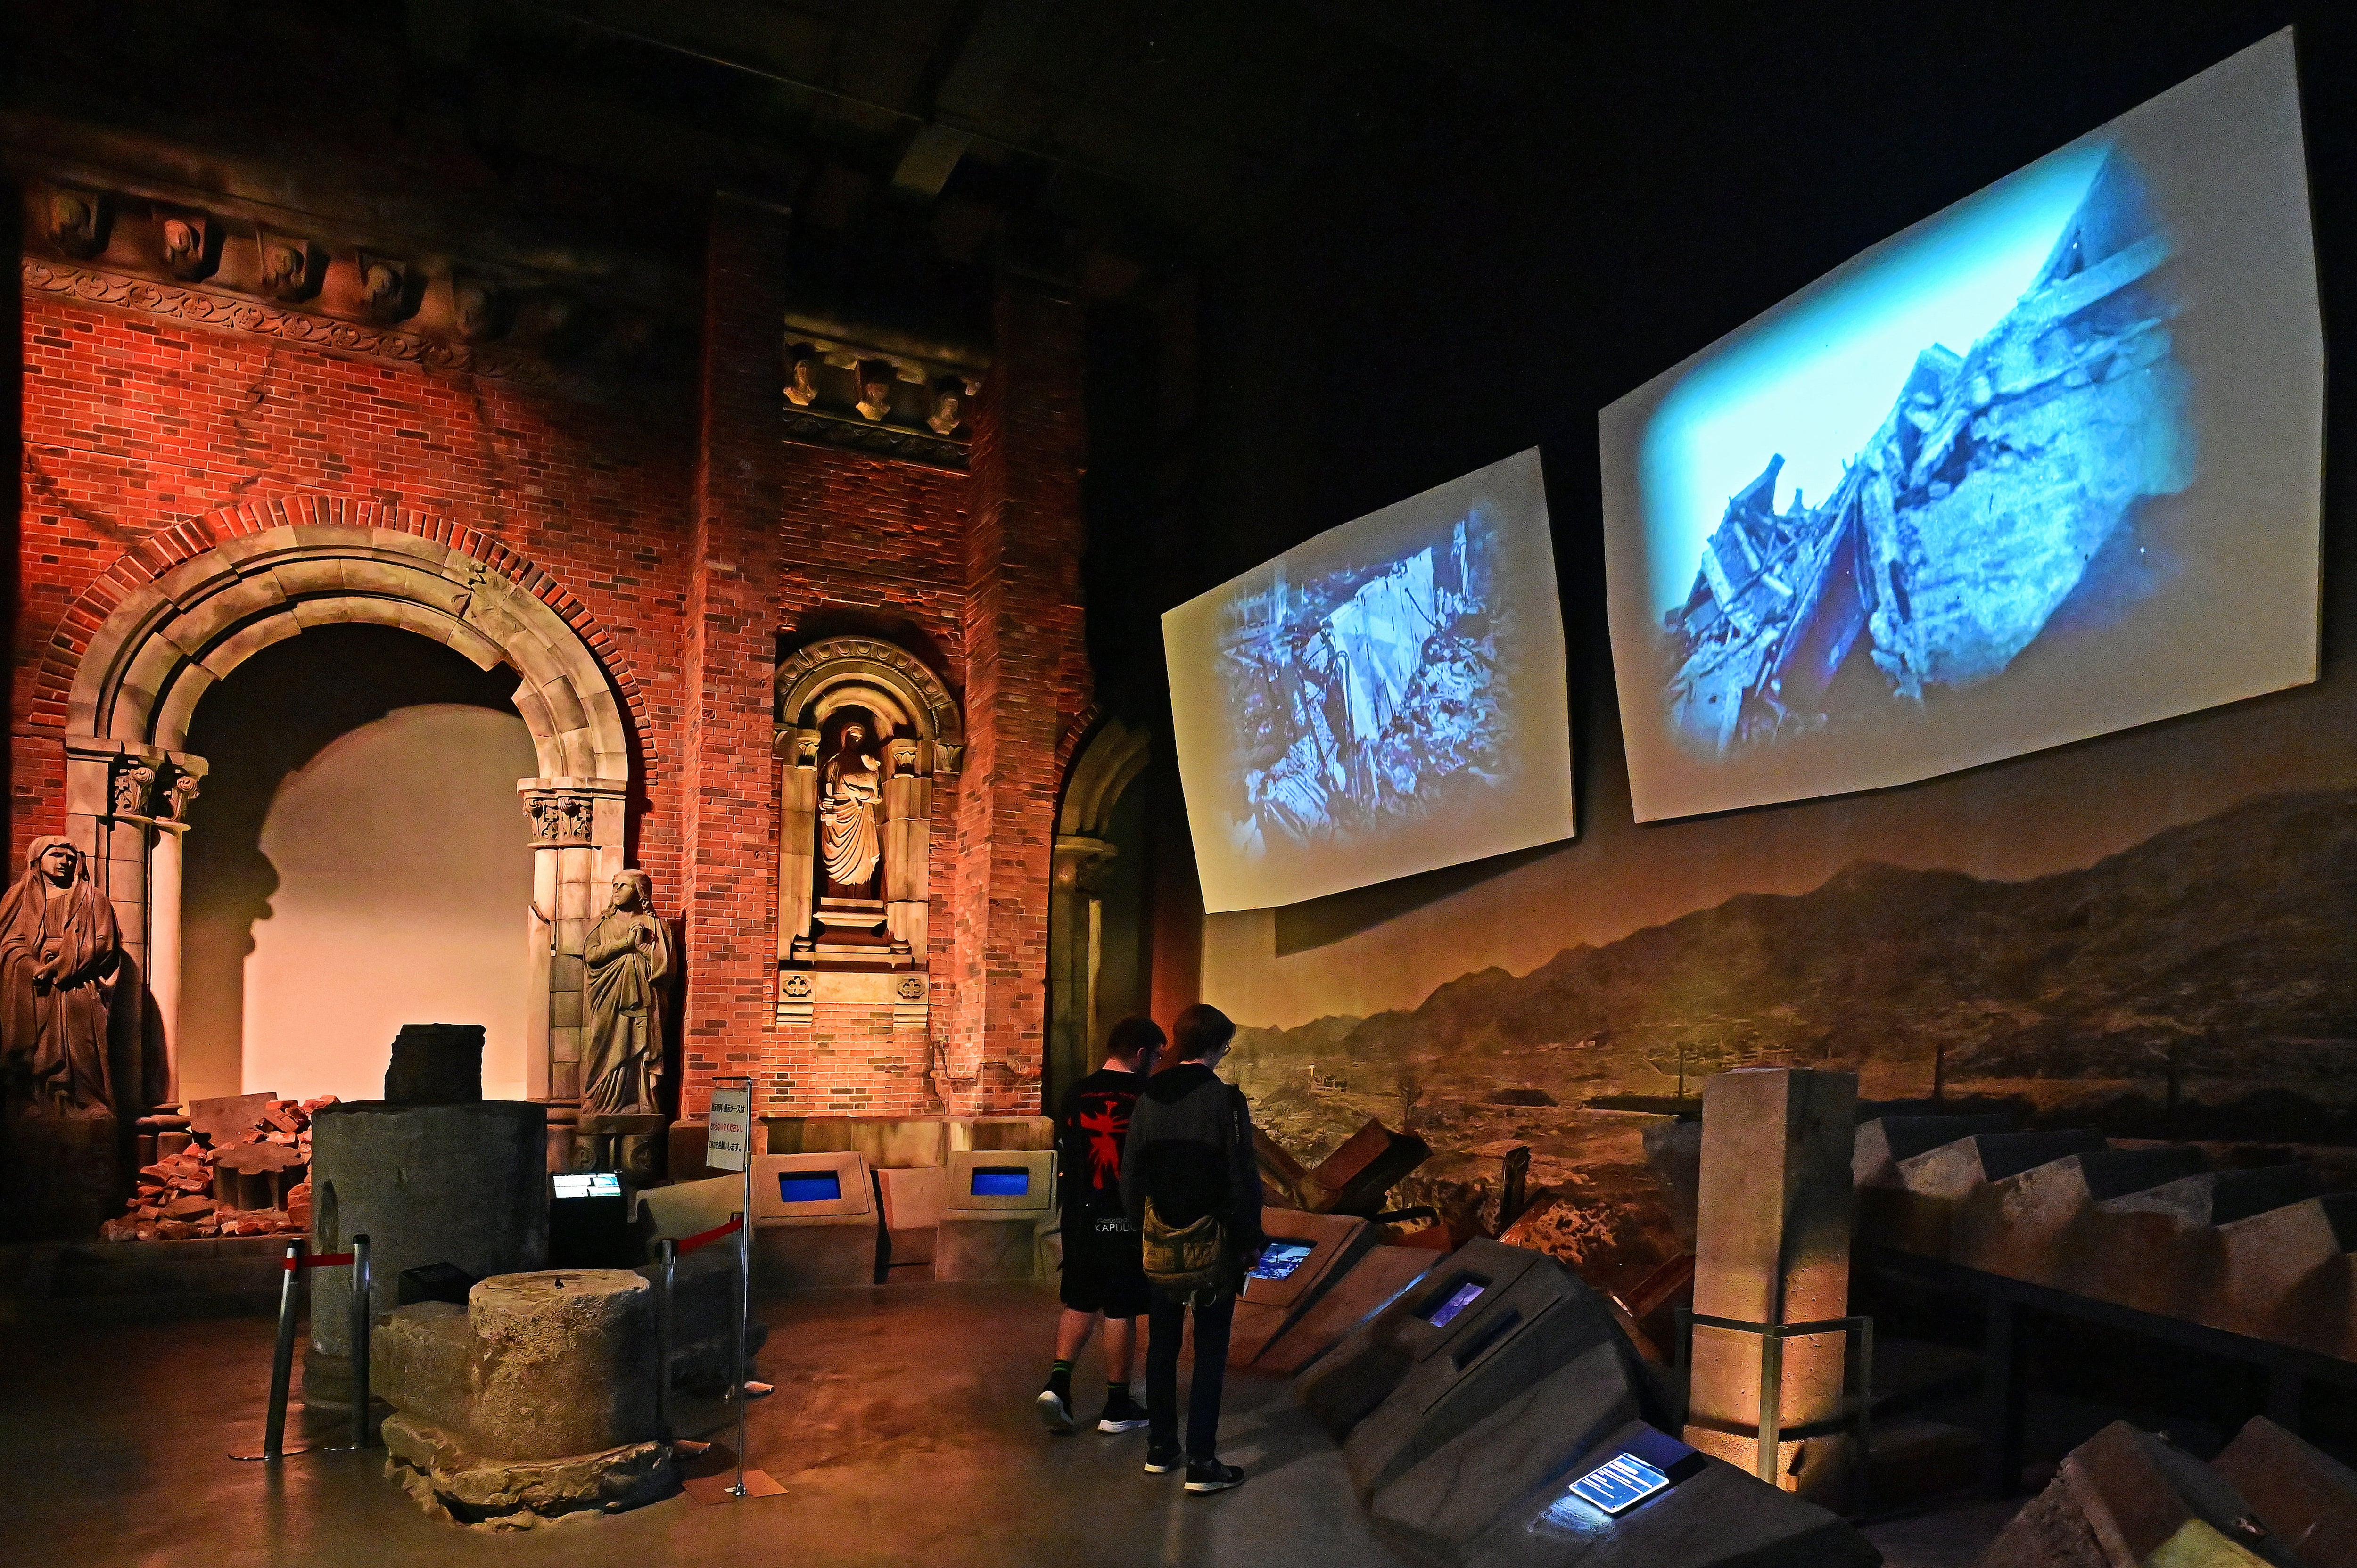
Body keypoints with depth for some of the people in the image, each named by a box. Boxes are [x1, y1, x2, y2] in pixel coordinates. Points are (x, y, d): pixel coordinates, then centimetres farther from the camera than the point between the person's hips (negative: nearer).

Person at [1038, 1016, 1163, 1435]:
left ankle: (1058, 1382, 3)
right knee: (1122, 1313, 7)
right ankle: (1118, 1407, 17)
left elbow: (1063, 1164, 7)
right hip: (1126, 1224, -4)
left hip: (1080, 1222, 4)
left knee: (1080, 1305, 17)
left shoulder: (1075, 1095, 2)